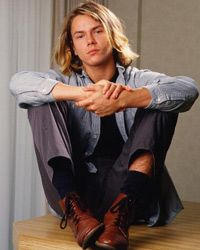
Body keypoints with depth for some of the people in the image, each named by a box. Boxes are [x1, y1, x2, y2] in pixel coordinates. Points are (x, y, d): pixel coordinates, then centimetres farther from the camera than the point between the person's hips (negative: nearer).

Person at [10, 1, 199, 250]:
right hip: (73, 190, 1)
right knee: (42, 100, -11)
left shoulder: (138, 80, 9)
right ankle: (75, 210, -29)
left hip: (127, 190, 0)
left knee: (160, 103, -14)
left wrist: (123, 100, -29)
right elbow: (17, 82, -11)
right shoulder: (64, 81, 11)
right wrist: (86, 93, -26)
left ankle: (121, 214, -32)